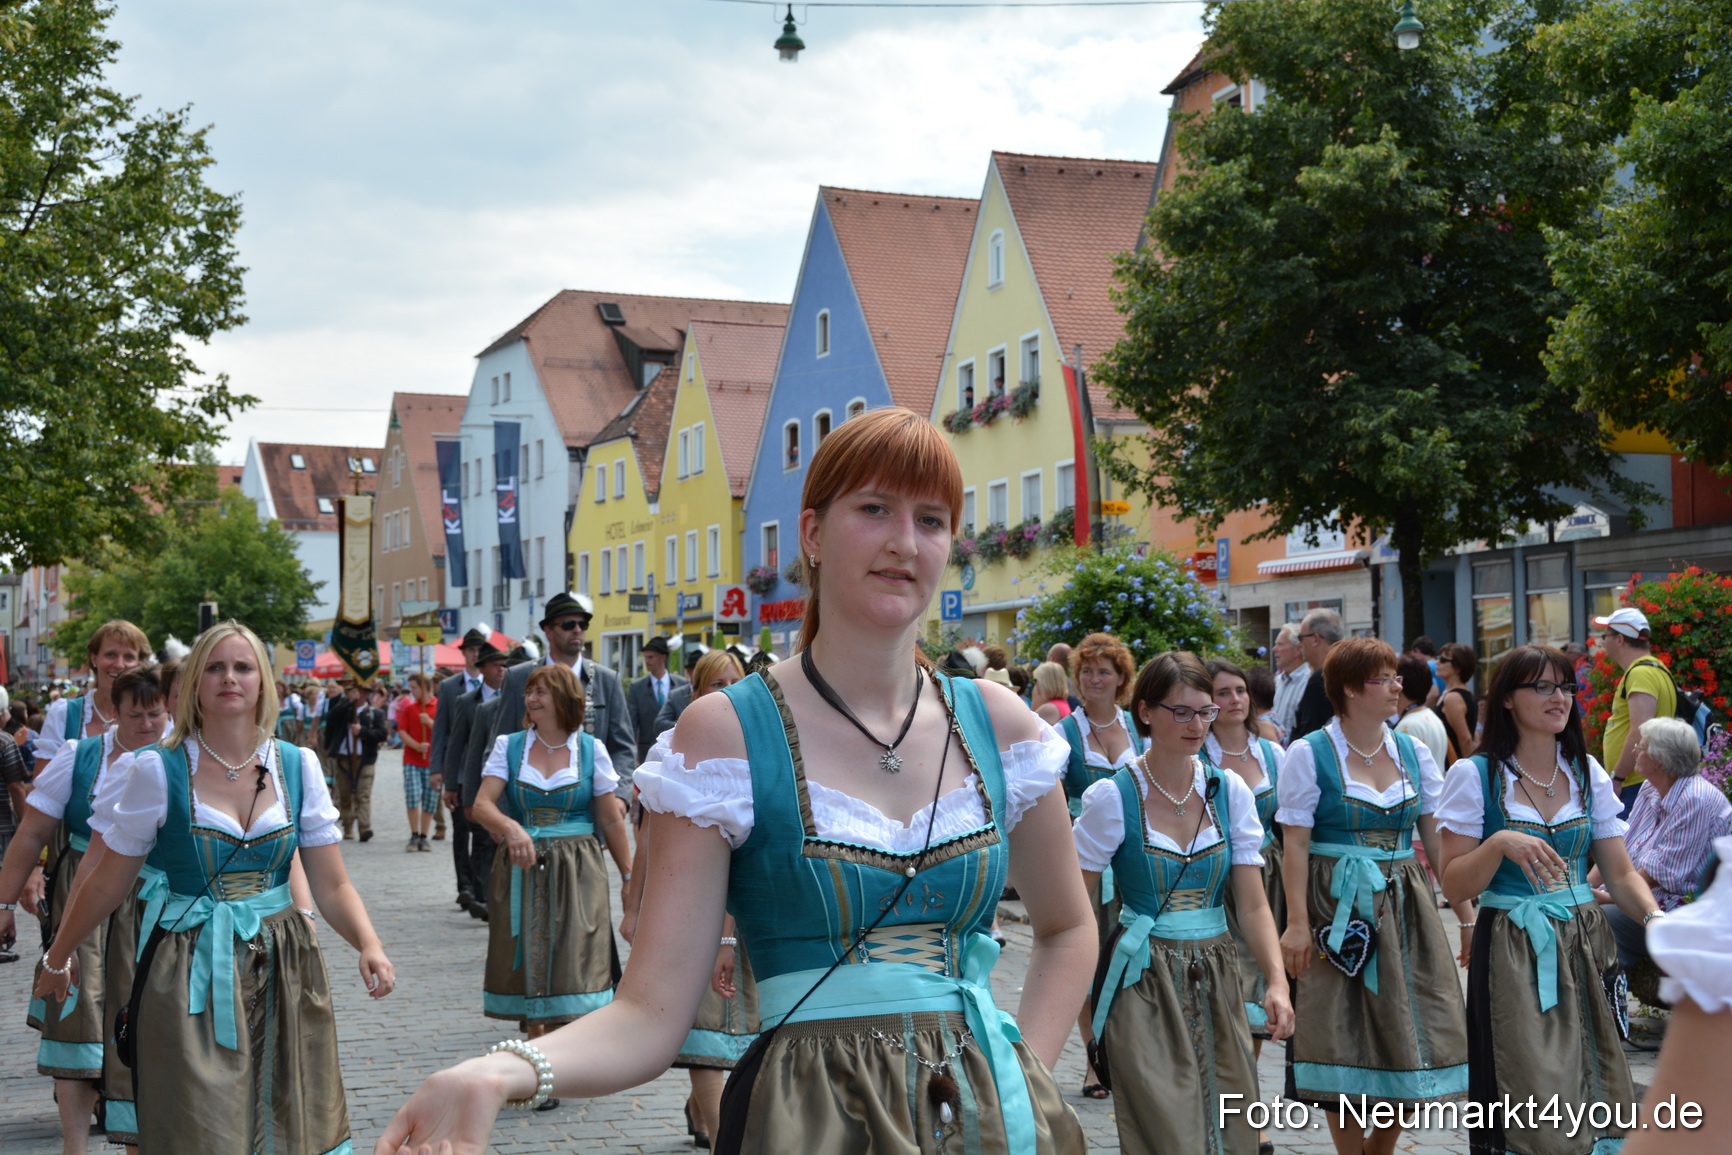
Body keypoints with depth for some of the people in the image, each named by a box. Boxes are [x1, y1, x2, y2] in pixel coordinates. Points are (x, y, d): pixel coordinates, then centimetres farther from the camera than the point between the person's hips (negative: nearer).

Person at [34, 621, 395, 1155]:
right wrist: (57, 959, 9)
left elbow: (332, 885, 0)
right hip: (191, 976, -3)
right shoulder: (158, 769, -6)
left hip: (282, 970, 3)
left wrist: (368, 944, -16)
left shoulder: (298, 766, 1)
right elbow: (108, 882, 4)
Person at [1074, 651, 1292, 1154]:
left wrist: (1276, 979, -16)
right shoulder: (1111, 797, -8)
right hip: (1145, 983, -4)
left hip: (1216, 978, 4)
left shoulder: (1229, 790, 2)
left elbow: (1253, 903, -2)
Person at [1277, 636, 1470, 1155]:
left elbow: (1438, 840, 5)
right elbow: (1295, 844, -8)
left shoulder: (1413, 752, 6)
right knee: (1345, 1039, 0)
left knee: (1409, 1036, 5)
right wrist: (1297, 922, -15)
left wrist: (1466, 915, 0)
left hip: (1404, 907, 4)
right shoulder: (1309, 753, -6)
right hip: (1339, 911, -4)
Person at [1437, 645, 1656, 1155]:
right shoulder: (1474, 775, -6)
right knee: (1530, 1099, -3)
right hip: (1512, 955, -4)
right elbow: (1455, 887, -8)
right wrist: (1500, 844, -24)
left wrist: (1655, 916, -12)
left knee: (1593, 1101, 6)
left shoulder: (1587, 773, 7)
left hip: (1585, 948, 4)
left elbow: (1620, 873, 6)